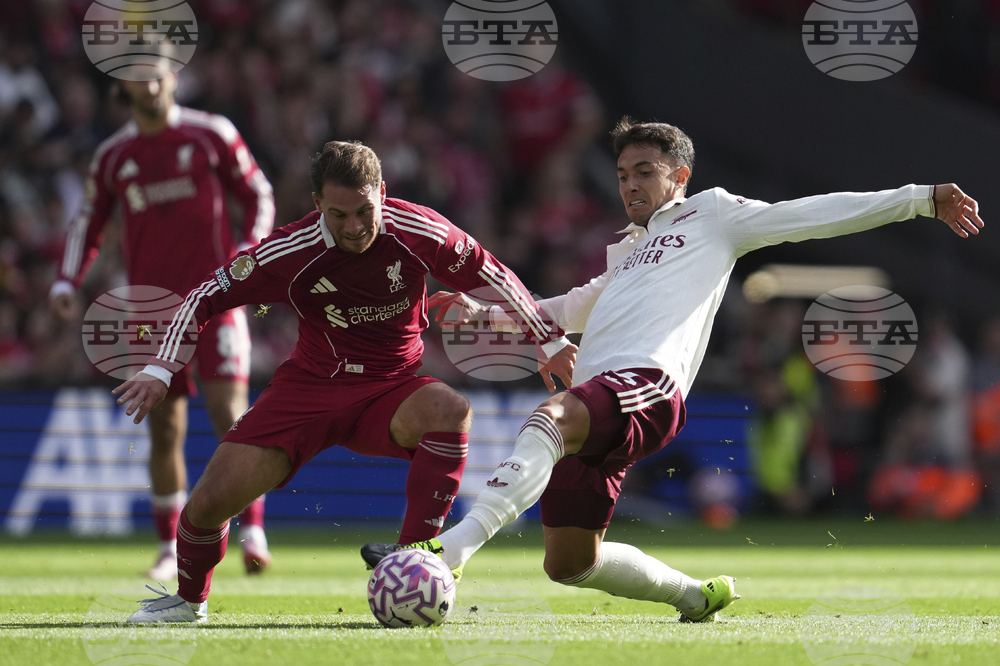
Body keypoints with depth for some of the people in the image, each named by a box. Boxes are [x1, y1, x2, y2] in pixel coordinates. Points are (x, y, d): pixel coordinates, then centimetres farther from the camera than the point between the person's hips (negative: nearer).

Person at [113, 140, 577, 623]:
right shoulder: (291, 251, -16)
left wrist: (549, 341, 6)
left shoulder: (419, 232, -15)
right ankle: (189, 600, 20)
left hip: (390, 391, 0)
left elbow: (492, 276, 2)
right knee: (211, 500, -13)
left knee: (450, 410, -36)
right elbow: (209, 294, -5)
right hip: (309, 385, 0)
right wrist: (161, 369, -13)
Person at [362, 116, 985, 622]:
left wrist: (922, 198, 7)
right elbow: (571, 309, 50)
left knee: (549, 420, -38)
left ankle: (449, 551, -53)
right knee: (569, 563, 4)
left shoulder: (711, 215, 19)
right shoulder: (628, 253, 37)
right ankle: (698, 595, 22)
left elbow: (817, 214, 14)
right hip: (590, 408, 8)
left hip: (647, 383, -8)